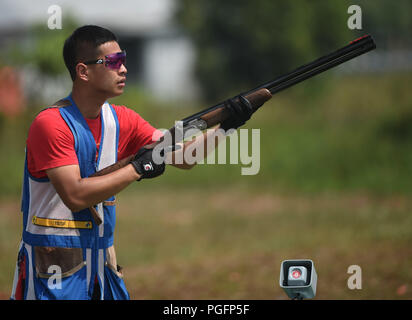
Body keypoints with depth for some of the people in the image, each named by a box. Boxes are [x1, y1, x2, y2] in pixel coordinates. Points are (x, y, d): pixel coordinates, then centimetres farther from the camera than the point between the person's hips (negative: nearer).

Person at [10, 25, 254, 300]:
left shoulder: (122, 120, 7)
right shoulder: (50, 123, -15)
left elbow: (182, 157, 5)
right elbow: (74, 196, -23)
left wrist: (225, 127, -10)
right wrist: (137, 169, -20)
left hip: (102, 261, 7)